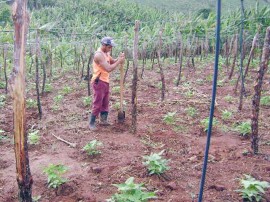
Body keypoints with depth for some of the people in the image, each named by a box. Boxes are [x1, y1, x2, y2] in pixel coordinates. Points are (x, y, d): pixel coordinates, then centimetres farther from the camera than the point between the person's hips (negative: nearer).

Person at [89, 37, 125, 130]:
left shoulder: (106, 53, 10)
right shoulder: (99, 54, -21)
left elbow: (112, 61, 18)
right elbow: (108, 68, -26)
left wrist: (119, 58, -3)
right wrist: (119, 61, -17)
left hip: (105, 81, 10)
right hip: (99, 82, -9)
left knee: (105, 103, 17)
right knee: (97, 104, -3)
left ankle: (103, 120, 29)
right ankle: (91, 123, 7)